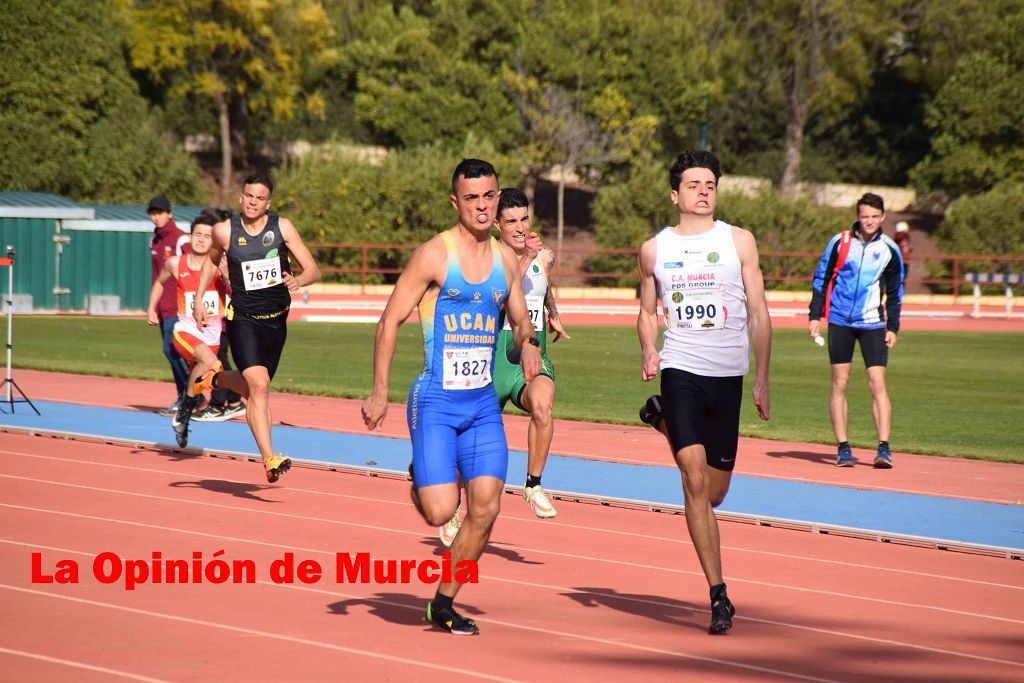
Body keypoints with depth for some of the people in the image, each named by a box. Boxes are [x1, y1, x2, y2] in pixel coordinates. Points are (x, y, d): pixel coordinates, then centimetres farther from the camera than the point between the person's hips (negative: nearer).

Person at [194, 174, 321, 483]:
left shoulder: (282, 228, -5)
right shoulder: (224, 231, -6)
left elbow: (313, 270, -5)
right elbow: (212, 260, 17)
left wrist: (298, 281, -27)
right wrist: (198, 300, 12)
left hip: (276, 321, 3)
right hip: (243, 319, -3)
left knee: (253, 389, 20)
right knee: (259, 387, -21)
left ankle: (216, 379, 53)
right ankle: (269, 460, -22)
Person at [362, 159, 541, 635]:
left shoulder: (506, 259, 8)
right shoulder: (433, 255, -9)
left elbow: (520, 322, 21)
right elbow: (390, 320, -6)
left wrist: (528, 345, -3)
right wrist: (379, 393, -11)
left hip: (484, 403, 5)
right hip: (435, 401, -5)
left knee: (485, 510, -3)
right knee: (439, 513, -12)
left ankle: (443, 604, 13)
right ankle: (420, 478, 25)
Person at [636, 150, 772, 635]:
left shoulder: (739, 241, 4)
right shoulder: (654, 249, 6)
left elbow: (758, 313, 6)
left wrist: (762, 379, 1)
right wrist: (648, 351, -4)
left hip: (729, 374, 2)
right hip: (681, 370, -1)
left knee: (714, 492, 10)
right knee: (695, 479, -16)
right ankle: (718, 595, -12)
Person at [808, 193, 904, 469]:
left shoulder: (889, 250, 3)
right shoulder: (839, 242, 0)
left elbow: (895, 293, 11)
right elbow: (821, 279, 6)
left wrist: (893, 327, 5)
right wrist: (815, 316, 0)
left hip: (873, 324, 0)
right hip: (839, 321, 0)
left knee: (878, 383, -9)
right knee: (839, 383, 0)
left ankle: (883, 448, -10)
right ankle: (843, 448, 4)